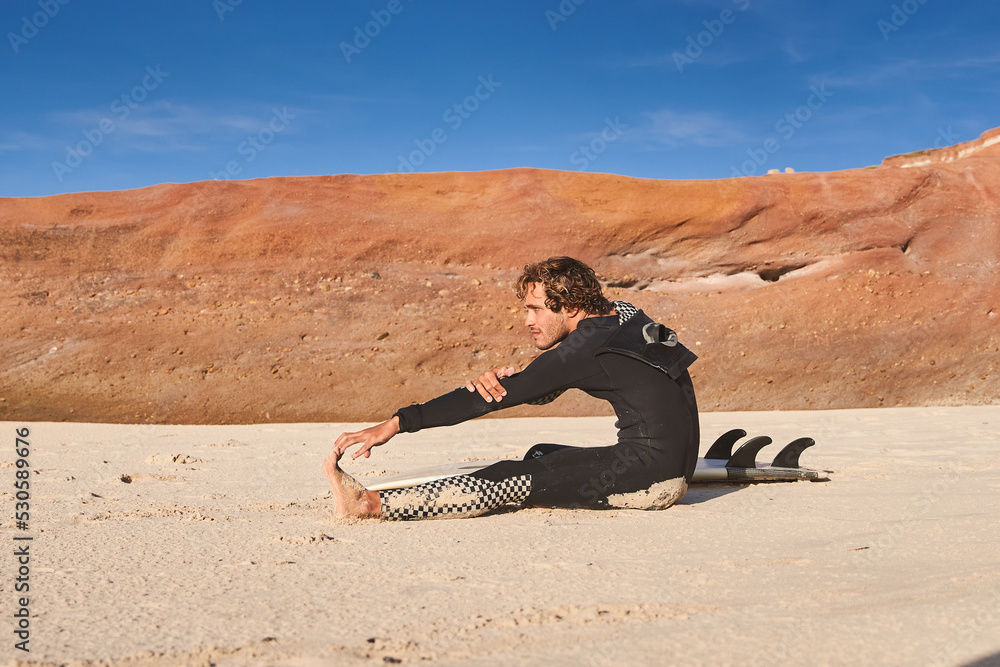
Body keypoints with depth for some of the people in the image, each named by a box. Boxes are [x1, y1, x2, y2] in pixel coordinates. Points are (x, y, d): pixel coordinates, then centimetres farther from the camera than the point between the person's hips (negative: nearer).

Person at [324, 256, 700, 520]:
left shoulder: (588, 347, -16)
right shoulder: (619, 317, 12)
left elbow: (498, 398, -17)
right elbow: (543, 391, 13)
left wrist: (396, 424, -16)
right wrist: (498, 379, -10)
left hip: (651, 473, -10)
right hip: (669, 473, 10)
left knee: (511, 480, -14)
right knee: (541, 455, 20)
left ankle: (371, 505, -14)